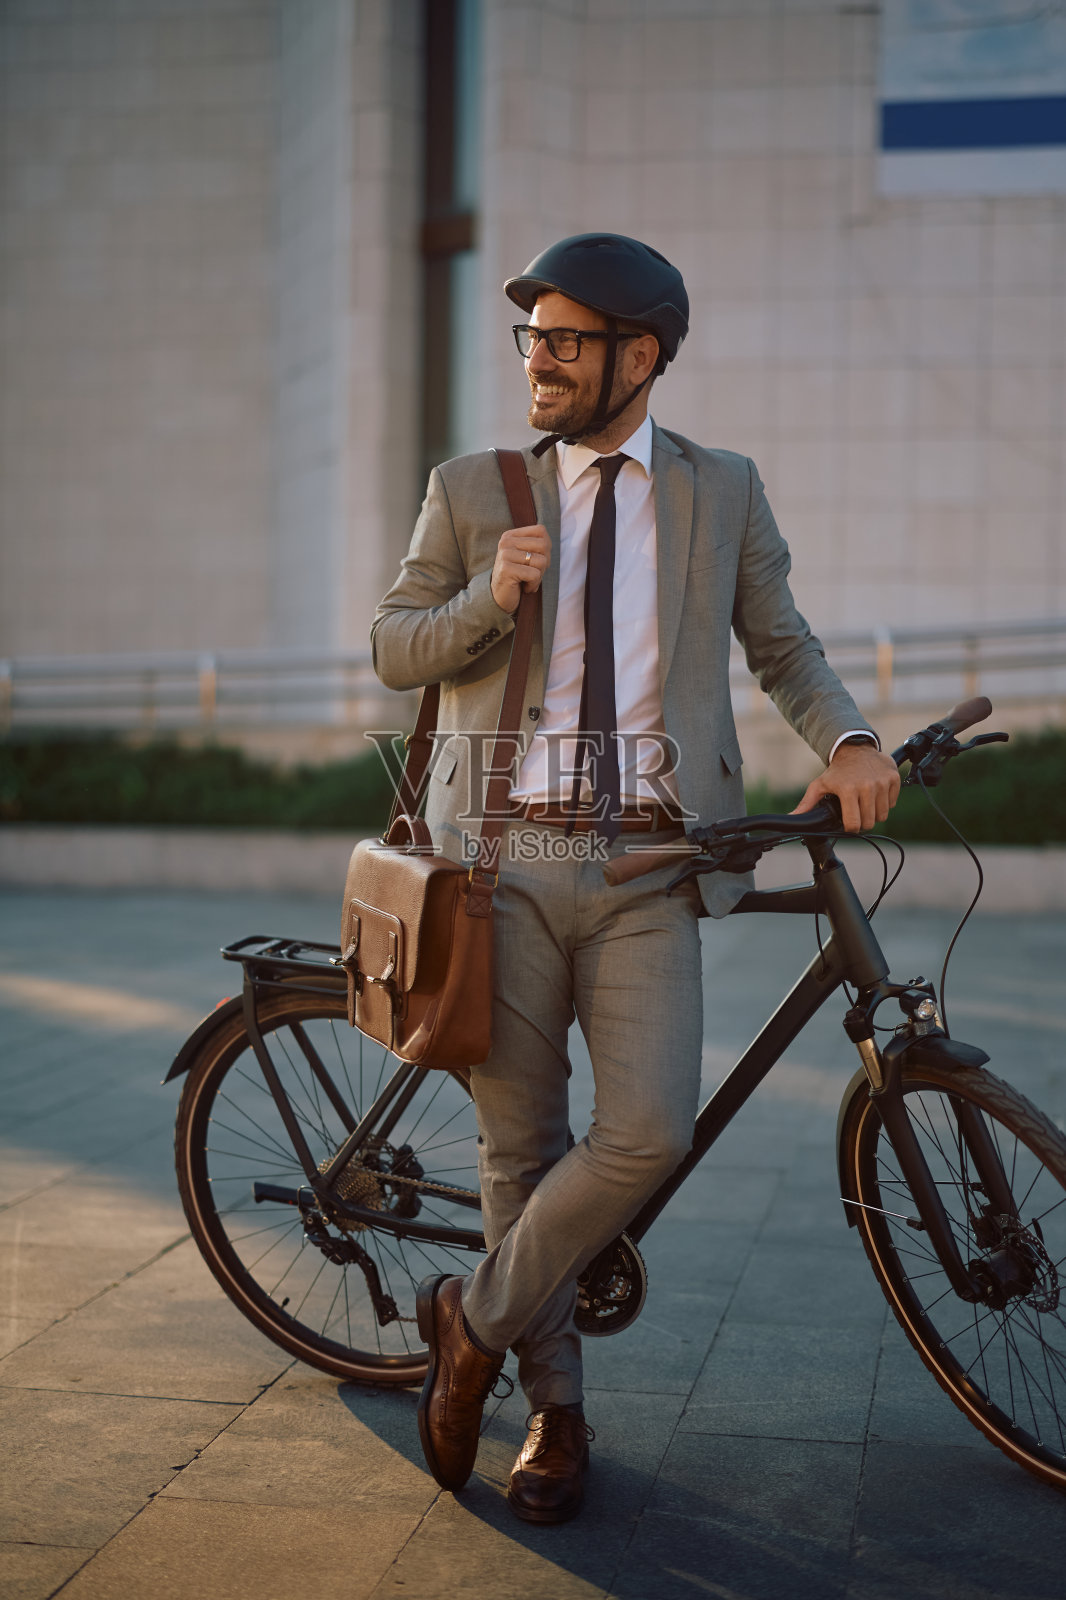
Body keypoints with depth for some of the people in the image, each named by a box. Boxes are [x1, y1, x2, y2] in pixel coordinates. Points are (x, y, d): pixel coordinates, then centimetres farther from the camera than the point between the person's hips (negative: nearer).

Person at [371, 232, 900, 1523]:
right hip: (508, 859, 0)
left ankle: (475, 1320, 12)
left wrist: (847, 740, -5)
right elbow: (393, 650, 8)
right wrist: (489, 600, -12)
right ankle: (554, 1408, 25)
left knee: (649, 1137, -14)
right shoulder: (471, 490, 8)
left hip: (647, 869, 0)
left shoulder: (723, 493, 10)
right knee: (520, 1146, 5)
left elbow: (781, 646, 15)